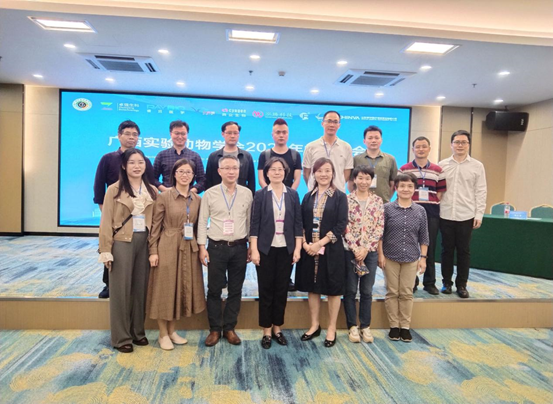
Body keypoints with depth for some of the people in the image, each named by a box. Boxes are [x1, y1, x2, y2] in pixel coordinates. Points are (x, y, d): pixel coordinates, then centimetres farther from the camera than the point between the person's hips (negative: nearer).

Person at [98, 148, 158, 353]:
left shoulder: (152, 191, 7)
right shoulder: (114, 190, -4)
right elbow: (106, 222, -5)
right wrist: (105, 250, -9)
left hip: (144, 242, 4)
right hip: (122, 242, -3)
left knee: (140, 287, 11)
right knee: (121, 289, 5)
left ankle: (138, 331, 26)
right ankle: (121, 337, 17)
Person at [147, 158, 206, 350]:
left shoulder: (196, 199, 6)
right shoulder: (164, 196, -7)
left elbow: (197, 226, 11)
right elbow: (155, 225, -7)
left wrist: (199, 248, 7)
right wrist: (153, 251, -11)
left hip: (189, 249, 5)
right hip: (167, 248, -5)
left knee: (182, 288, 12)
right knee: (164, 289, 5)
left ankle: (172, 330, 28)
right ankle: (163, 334, 20)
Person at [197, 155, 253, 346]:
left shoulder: (247, 193, 3)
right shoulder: (210, 194, -1)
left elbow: (250, 221, 7)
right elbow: (202, 222, 0)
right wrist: (202, 247, -5)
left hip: (239, 247, 1)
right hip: (217, 247, -1)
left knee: (235, 290, 10)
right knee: (214, 290, 7)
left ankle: (229, 328, 25)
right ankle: (215, 329, 22)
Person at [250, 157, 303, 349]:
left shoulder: (293, 195, 5)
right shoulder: (260, 195, 0)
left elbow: (298, 223, 4)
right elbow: (254, 224, -3)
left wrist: (297, 248, -2)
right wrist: (254, 250, -10)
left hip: (286, 249, 2)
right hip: (266, 249, -2)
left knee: (282, 289, 9)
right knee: (266, 289, 6)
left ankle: (277, 327, 25)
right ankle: (266, 330, 19)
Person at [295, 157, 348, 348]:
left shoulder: (340, 197, -3)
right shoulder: (308, 197, 8)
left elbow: (341, 225, -10)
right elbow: (301, 224, 6)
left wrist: (320, 243, -16)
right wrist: (305, 243, -10)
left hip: (331, 250, -3)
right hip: (309, 249, 4)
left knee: (332, 289, 7)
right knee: (312, 288, 12)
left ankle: (331, 329, 21)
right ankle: (314, 325, 28)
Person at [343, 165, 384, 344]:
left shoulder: (377, 201, 3)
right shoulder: (347, 200, -3)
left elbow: (379, 228, -1)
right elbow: (345, 227, -6)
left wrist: (366, 248, -9)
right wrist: (355, 249, -12)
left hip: (370, 251, 2)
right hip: (350, 251, -1)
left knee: (367, 290, 9)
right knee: (350, 290, 6)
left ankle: (365, 326, 22)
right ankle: (352, 326, 19)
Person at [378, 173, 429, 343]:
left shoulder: (420, 211, 2)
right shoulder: (387, 208, -4)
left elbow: (423, 237, 6)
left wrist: (423, 257, 2)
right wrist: (380, 254, -6)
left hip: (411, 259, 2)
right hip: (390, 258, -1)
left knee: (407, 293, 8)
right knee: (392, 292, 7)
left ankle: (405, 327, 21)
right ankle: (394, 326, 19)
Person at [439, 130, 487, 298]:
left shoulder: (477, 166, 4)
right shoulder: (442, 165, 6)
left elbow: (481, 192, 2)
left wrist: (479, 214, -4)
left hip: (466, 216, -1)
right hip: (446, 215, 1)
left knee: (463, 251, 5)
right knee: (447, 249, 8)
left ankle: (462, 285, 17)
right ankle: (447, 282, 21)